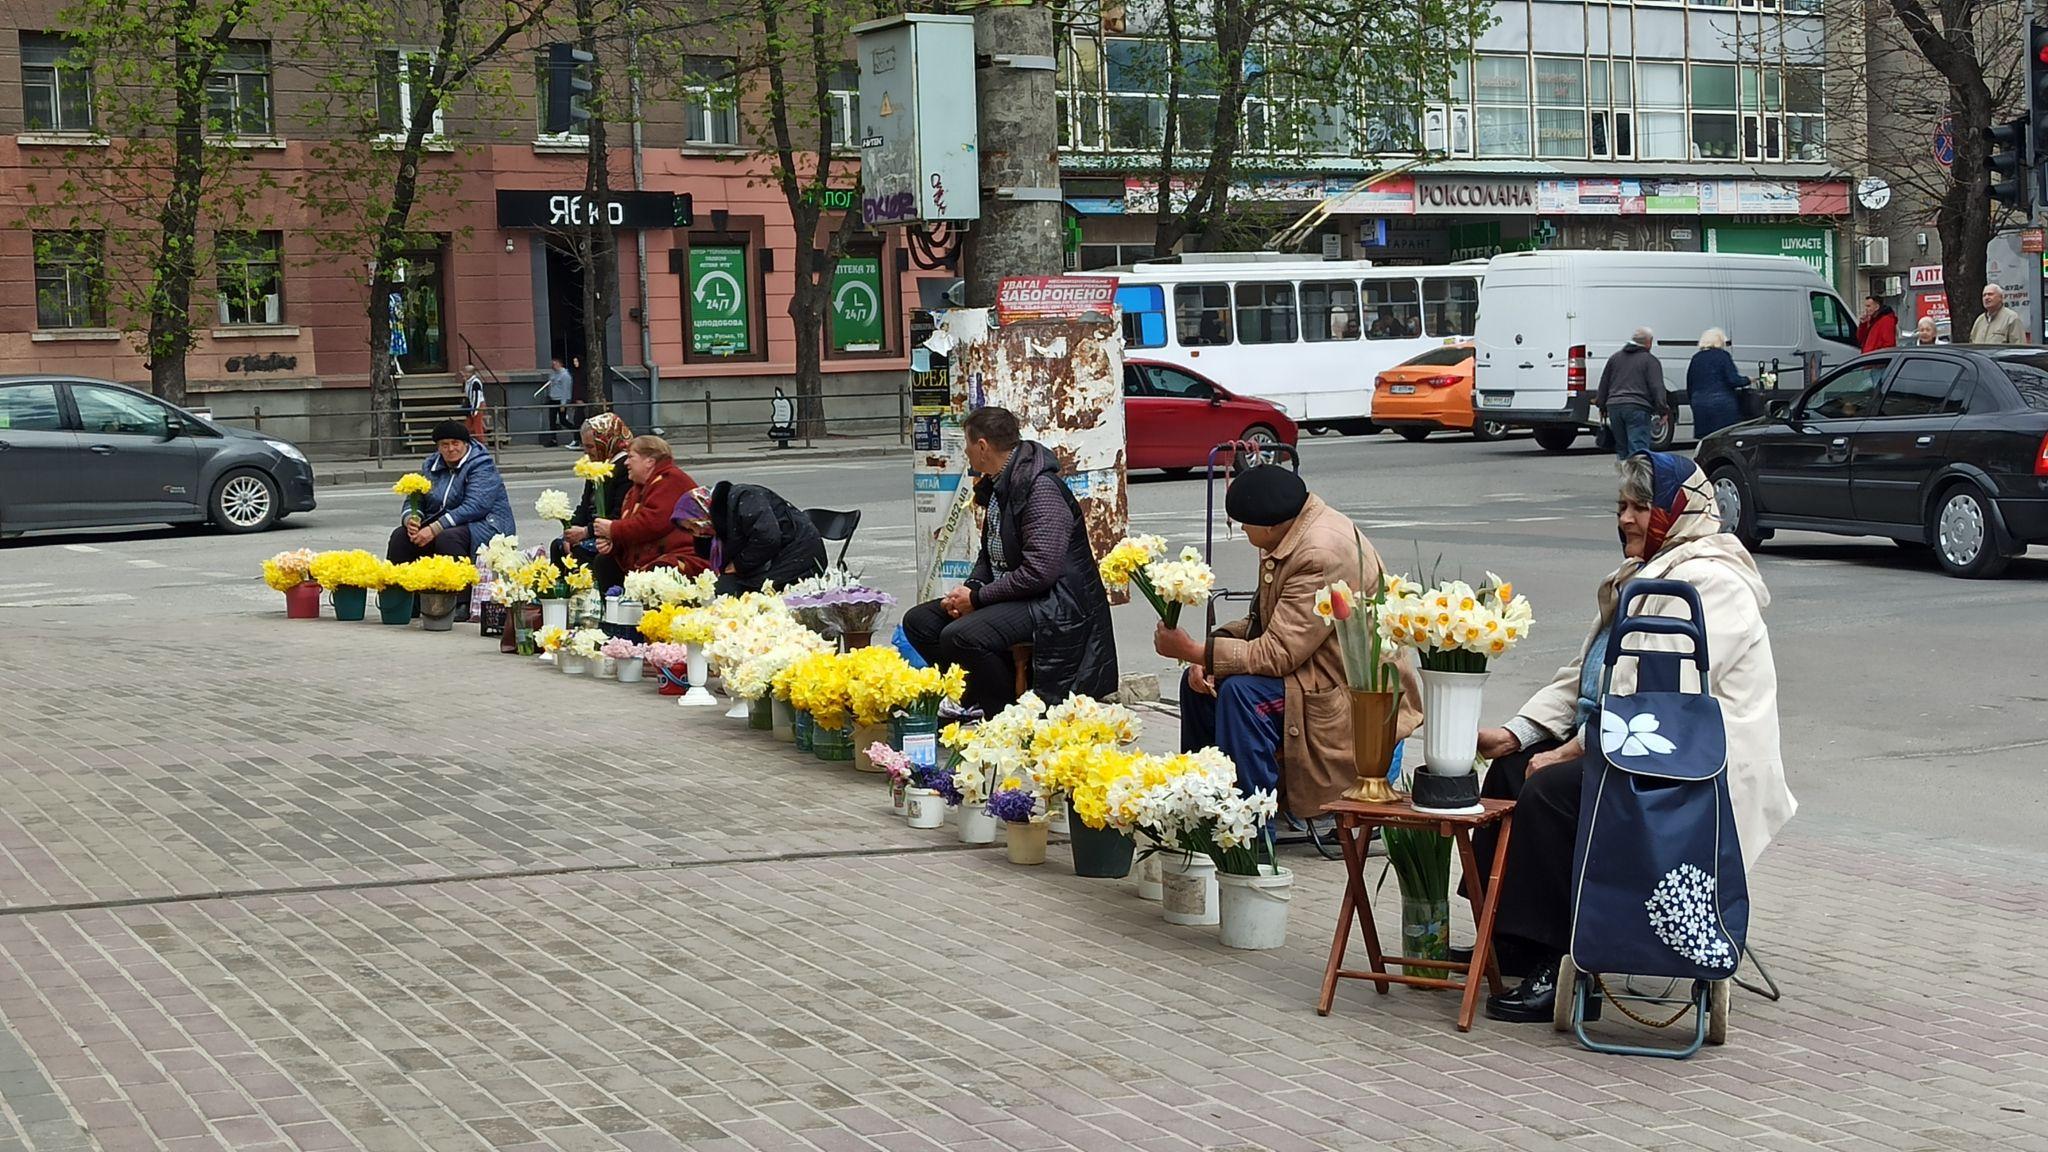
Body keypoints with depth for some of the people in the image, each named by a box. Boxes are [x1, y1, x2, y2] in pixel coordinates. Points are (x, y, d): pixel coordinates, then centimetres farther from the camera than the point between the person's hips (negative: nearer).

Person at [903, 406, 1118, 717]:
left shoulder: (1041, 488, -20)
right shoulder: (995, 486, 11)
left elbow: (1040, 571, -26)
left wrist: (977, 597, -18)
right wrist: (971, 587, 1)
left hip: (1053, 601, -10)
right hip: (1007, 594, 10)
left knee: (960, 636, -31)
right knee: (918, 621, 5)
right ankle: (976, 703, 5)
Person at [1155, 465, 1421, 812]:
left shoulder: (1323, 554, -26)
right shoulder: (1289, 535, 4)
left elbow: (1278, 653, -27)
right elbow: (1263, 623, 12)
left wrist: (1193, 650, -21)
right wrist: (1206, 655, -5)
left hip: (1363, 696, -11)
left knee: (1241, 692, -29)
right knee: (1199, 681, 6)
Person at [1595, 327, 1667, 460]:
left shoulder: (1615, 358, 17)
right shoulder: (1650, 360, 1)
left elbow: (1604, 385, 20)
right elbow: (1657, 387, -7)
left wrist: (1602, 406, 26)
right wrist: (1662, 408, -7)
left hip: (1614, 406, 5)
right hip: (1637, 408, -5)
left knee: (1622, 449, 13)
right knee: (1638, 447, -10)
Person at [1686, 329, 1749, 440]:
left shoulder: (1696, 358, 12)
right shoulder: (1723, 356, -5)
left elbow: (1689, 386, 16)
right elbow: (1733, 380, -11)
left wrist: (1693, 403, 25)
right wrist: (1747, 380, 7)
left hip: (1699, 405, 5)